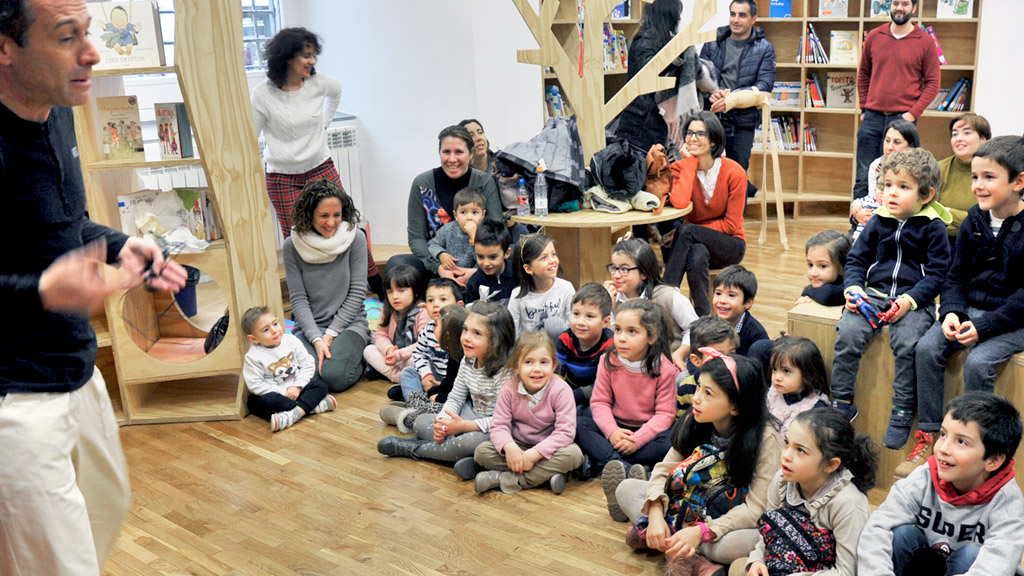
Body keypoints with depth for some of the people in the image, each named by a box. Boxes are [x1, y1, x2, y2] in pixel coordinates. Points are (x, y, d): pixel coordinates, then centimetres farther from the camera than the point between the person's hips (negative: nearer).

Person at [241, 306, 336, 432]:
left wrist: (297, 387, -12)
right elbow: (255, 385, -15)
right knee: (266, 401, -35)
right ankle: (313, 406, -32)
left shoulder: (291, 341, -3)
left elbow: (308, 364, 0)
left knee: (320, 384, -16)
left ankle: (292, 415, -37)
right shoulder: (253, 357, -12)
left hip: (295, 388, 4)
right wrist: (283, 392, -18)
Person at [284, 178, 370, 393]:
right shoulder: (292, 246, -1)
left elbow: (357, 293, -4)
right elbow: (298, 299, -2)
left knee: (334, 375, -28)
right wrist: (317, 340, -16)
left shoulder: (355, 238, -5)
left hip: (348, 325, -1)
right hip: (309, 327, 1)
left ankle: (358, 356, 5)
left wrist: (331, 335, -10)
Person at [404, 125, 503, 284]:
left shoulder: (485, 183, 0)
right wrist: (438, 267, -22)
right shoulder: (422, 184, 0)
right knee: (396, 263, -30)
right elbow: (416, 237, -2)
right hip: (434, 263, 1)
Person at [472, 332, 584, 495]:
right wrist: (509, 447, -33)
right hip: (518, 446, 2)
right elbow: (499, 425, -11)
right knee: (481, 451, -20)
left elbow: (565, 432, -23)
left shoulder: (561, 390, -19)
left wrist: (533, 454, -30)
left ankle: (505, 479, -30)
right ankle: (546, 474, -25)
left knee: (574, 454, -33)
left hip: (547, 448, -2)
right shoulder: (509, 389, -10)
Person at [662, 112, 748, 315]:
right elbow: (679, 203, -27)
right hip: (696, 243, 2)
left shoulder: (734, 172, -12)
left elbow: (731, 225, -12)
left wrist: (686, 230, -18)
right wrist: (690, 161, -18)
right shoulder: (680, 168, -5)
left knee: (686, 230, -31)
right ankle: (703, 317, -25)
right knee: (697, 256, -36)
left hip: (729, 245, -2)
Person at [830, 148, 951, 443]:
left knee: (907, 342, -30)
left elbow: (937, 273, -2)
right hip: (873, 294, 3)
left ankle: (902, 412, -13)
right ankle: (843, 402, -8)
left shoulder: (933, 227, 0)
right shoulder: (877, 223, 10)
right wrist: (853, 288, -3)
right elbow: (856, 259, 16)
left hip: (914, 300, -3)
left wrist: (911, 300, -16)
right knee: (847, 333, -22)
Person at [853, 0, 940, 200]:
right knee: (864, 177, 2)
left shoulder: (925, 41, 1)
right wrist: (864, 108, 9)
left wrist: (913, 113, -8)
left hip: (903, 119, -2)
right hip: (872, 118, 2)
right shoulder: (874, 37, 8)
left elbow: (932, 83, 2)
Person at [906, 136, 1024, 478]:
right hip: (971, 308, 6)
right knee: (927, 348, -15)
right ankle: (928, 438, -8)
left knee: (977, 363, -27)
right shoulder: (974, 222, 5)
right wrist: (951, 312, -10)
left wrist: (985, 327, -22)